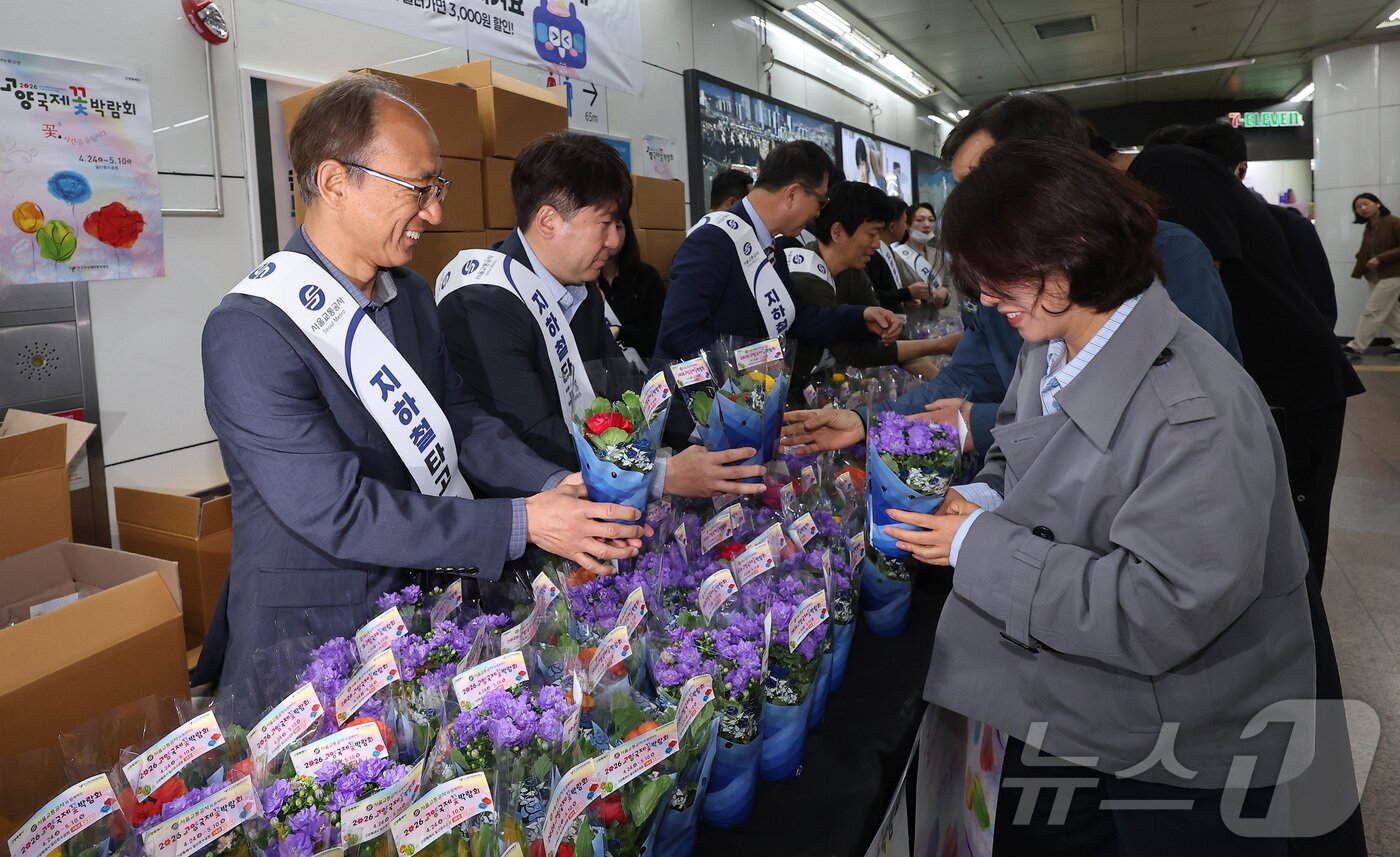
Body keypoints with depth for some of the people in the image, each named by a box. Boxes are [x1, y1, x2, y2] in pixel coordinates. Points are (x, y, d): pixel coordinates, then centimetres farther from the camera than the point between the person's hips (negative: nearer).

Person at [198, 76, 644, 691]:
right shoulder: (248, 331, -22)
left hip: (420, 608, 7)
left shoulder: (411, 294, 3)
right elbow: (336, 511, -26)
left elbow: (458, 419, 6)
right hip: (308, 634, -6)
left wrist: (555, 485, -11)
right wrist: (523, 523, -27)